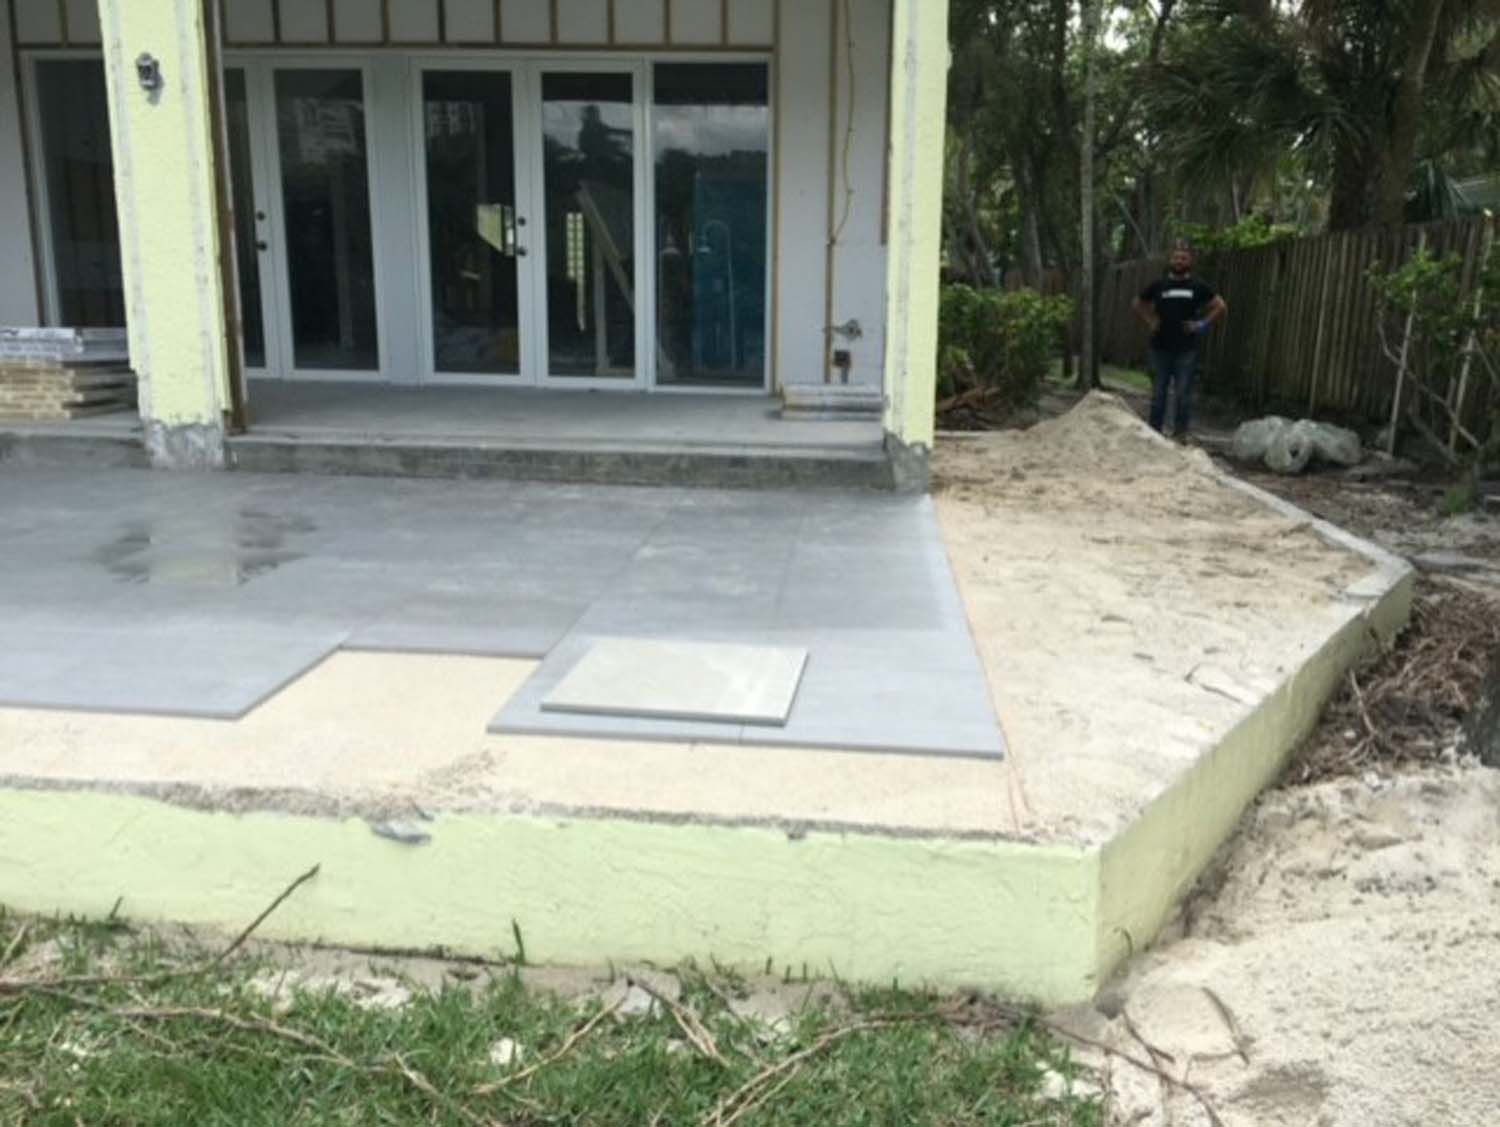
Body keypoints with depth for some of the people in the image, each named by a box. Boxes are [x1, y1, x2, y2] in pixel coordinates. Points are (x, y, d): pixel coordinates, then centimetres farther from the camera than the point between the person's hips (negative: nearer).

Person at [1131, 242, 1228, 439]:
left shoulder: (1198, 286, 3)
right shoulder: (1159, 285, 8)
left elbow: (1221, 307, 6)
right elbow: (1137, 304, 19)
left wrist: (1203, 324, -3)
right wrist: (1149, 321, 7)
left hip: (1186, 349, -2)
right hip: (1160, 348, 2)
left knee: (1183, 394, -1)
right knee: (1158, 393, 6)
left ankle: (1180, 434, 6)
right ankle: (1155, 432, 13)